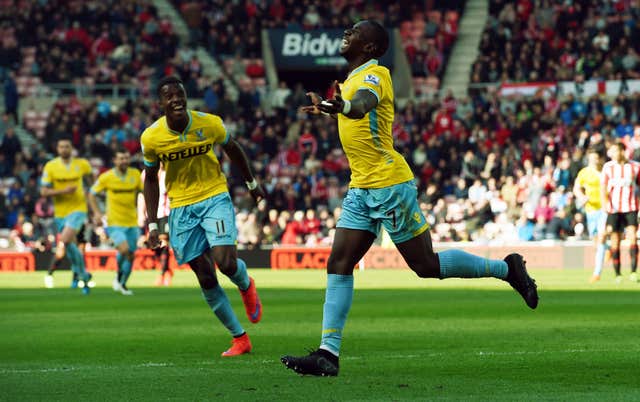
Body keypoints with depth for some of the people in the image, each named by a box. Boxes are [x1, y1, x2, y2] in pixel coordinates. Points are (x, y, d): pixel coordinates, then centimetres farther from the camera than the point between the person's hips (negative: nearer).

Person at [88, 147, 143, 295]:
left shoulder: (135, 174, 1)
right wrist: (97, 212, -8)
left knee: (130, 255, 9)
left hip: (132, 223, 4)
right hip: (115, 223, -4)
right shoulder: (106, 177, -8)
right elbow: (92, 194, 3)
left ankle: (122, 284, 30)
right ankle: (119, 276, 4)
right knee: (124, 249, -23)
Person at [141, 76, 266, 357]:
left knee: (225, 262, -21)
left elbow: (232, 149, 9)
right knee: (206, 278, -2)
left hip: (215, 198, -1)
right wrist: (152, 224, 0)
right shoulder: (151, 138, -11)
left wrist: (251, 183, 18)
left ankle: (246, 285, 17)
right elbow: (151, 179, 4)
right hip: (181, 207, 1)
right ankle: (239, 338, 11)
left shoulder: (210, 124, -13)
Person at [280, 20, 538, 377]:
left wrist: (344, 106, -58)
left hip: (389, 185, -9)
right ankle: (328, 354, -4)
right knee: (339, 264, -1)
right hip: (361, 189, 9)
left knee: (426, 264, -2)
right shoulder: (353, 79, 14)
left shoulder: (374, 75, -14)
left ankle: (508, 269, 17)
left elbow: (363, 104, -38)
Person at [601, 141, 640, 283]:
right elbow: (603, 189, 1)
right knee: (615, 241, 0)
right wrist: (606, 206, -13)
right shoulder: (608, 167, 3)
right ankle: (617, 274, 8)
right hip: (613, 209, 1)